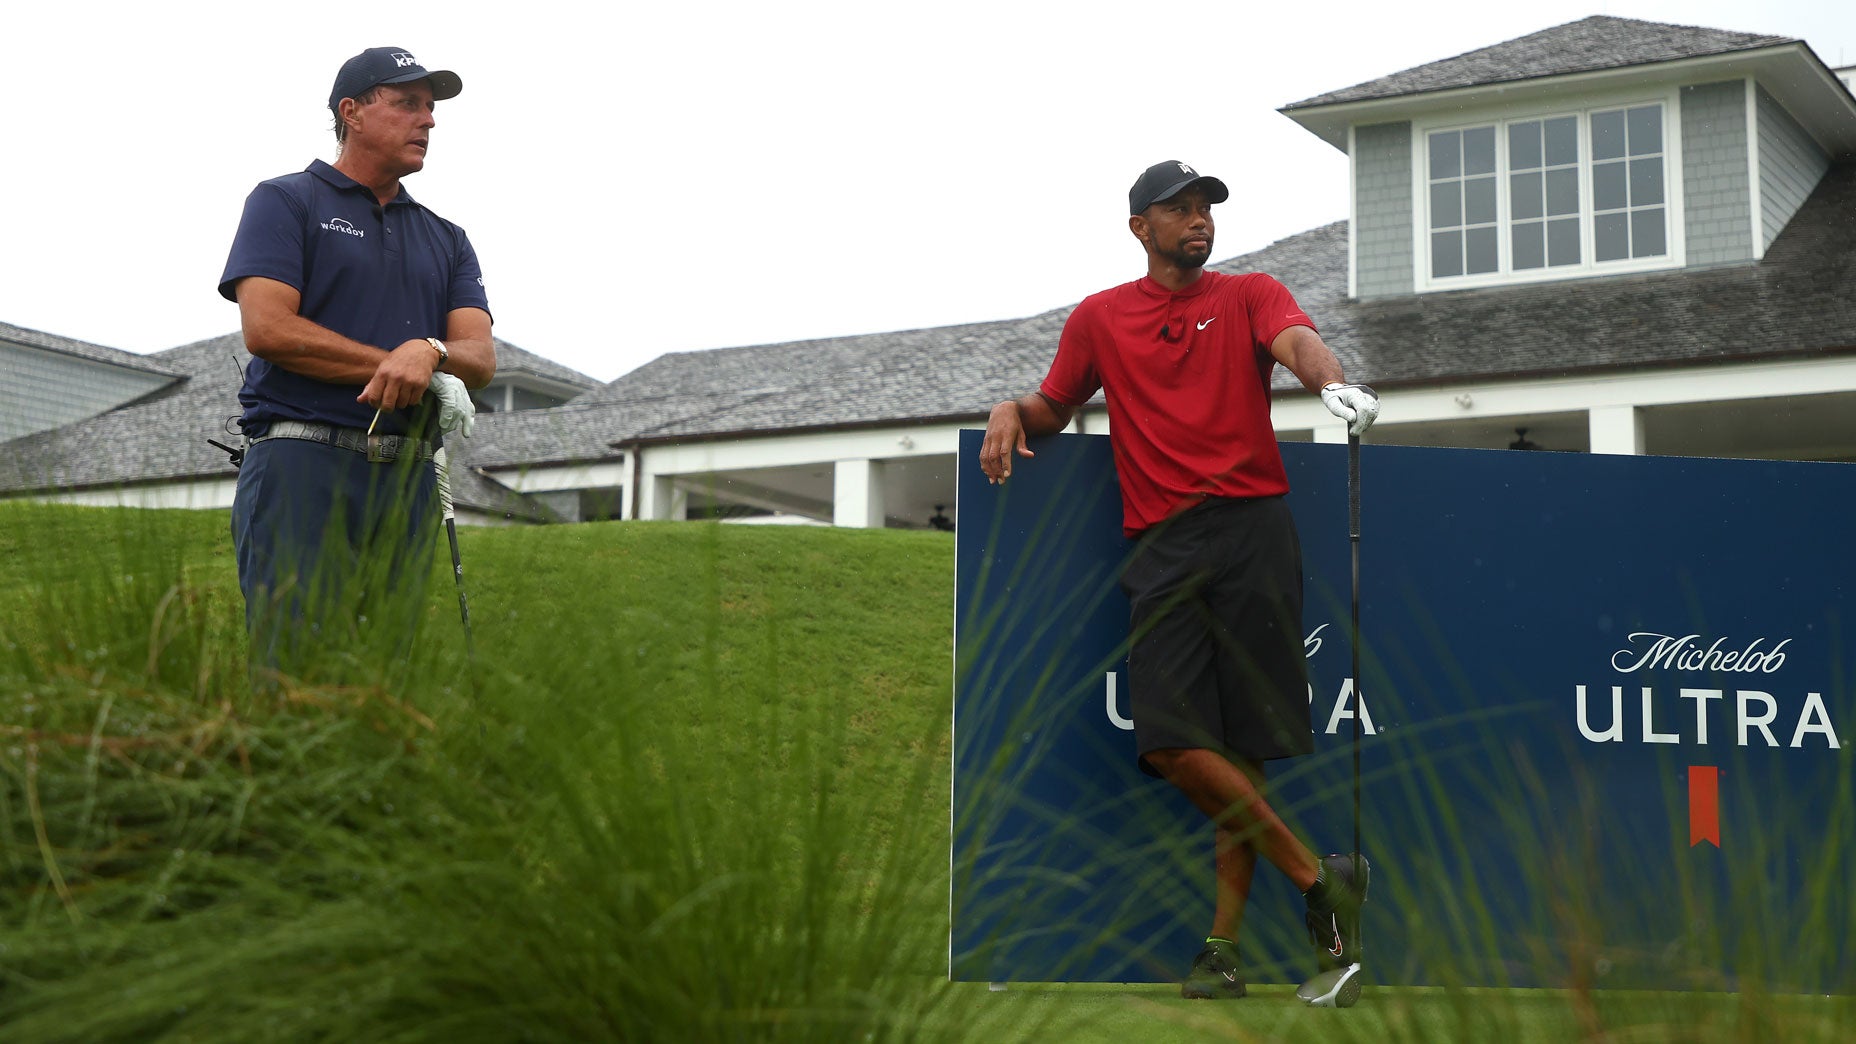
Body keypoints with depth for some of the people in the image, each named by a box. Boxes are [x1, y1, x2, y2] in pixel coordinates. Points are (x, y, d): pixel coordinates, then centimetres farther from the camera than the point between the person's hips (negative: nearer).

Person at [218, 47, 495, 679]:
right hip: (303, 465, -5)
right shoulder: (285, 202, 8)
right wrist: (397, 365, -7)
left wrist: (428, 352, -16)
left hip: (408, 482, 5)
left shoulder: (448, 240, 23)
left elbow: (480, 358, 8)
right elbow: (265, 326, -7)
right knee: (298, 658, -14)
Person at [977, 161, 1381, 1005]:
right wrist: (1011, 412, 4)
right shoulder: (1099, 318, 18)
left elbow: (1296, 341, -9)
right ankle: (1319, 880, 1)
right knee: (1172, 744, -12)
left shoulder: (1249, 295, 12)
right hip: (1161, 547, 2)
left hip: (1250, 530, -2)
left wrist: (1334, 383, -32)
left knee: (1240, 745, -5)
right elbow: (1055, 407, 28)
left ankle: (1225, 942, 2)